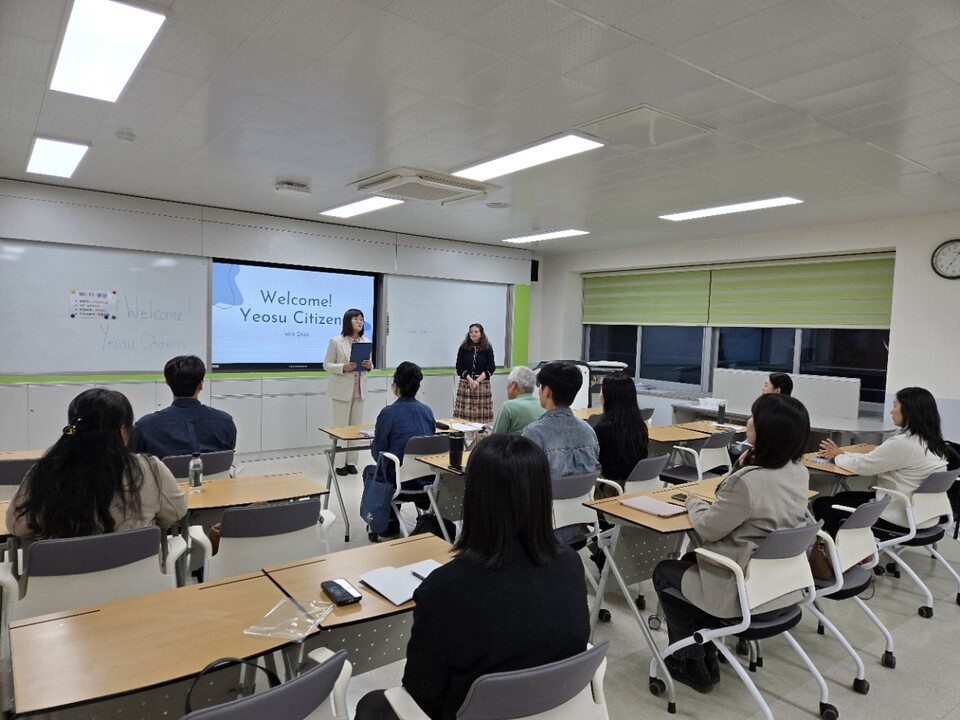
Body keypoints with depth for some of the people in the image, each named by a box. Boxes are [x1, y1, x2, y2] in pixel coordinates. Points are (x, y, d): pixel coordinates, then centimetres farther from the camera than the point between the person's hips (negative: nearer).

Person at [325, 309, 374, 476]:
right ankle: (340, 463, 10)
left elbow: (370, 364, 14)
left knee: (356, 426, 7)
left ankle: (351, 462, 17)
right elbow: (327, 365, -4)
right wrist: (343, 367, -21)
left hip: (359, 390, 5)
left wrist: (369, 365, -10)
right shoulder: (336, 341, -6)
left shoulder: (366, 342, 6)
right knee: (341, 427, 0)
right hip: (342, 390, -4)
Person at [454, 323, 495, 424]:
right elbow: (459, 367, 3)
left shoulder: (488, 348, 4)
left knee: (481, 416, -5)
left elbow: (491, 368, -1)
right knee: (464, 416, -5)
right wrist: (470, 379, -10)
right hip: (465, 384, 1)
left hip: (482, 384, -1)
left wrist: (478, 380, -10)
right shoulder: (463, 348, 6)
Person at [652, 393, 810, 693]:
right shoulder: (799, 473, -3)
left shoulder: (748, 481, -30)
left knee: (664, 572, 16)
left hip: (745, 590, -8)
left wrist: (694, 503, 3)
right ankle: (706, 659, 33)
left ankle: (691, 664, 27)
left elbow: (709, 528, -15)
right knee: (690, 560, 27)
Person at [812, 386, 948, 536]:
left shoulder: (902, 443, -26)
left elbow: (863, 465, -15)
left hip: (901, 518, -9)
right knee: (842, 497, 23)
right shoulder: (931, 441, 4)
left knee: (822, 505, 3)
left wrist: (838, 456, 5)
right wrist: (843, 454, 10)